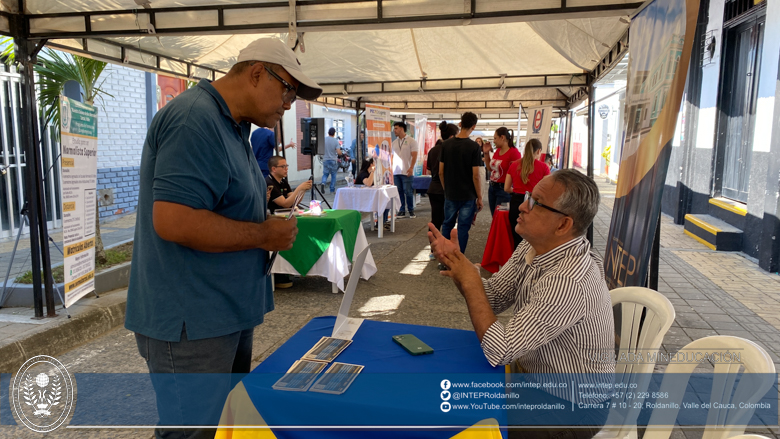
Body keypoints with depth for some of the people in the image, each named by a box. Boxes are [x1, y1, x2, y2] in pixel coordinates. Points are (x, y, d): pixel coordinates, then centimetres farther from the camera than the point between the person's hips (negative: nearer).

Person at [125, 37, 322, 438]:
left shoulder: (231, 126, 13)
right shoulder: (195, 119, -20)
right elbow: (173, 221, -29)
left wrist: (274, 221, 7)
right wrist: (264, 235, -18)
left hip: (228, 313, 10)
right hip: (191, 323, -10)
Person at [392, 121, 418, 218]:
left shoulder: (411, 141, -1)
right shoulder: (394, 142, 15)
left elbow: (414, 156, -6)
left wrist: (411, 168, -16)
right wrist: (391, 168, 9)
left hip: (406, 172, -5)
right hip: (396, 172, 5)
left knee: (408, 192, -4)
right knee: (399, 192, 4)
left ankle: (411, 211, 7)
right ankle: (402, 210, 12)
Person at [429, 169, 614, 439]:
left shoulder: (568, 282, -34)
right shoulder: (532, 249, -6)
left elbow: (498, 352, -30)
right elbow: (491, 300, 4)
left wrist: (471, 283, -21)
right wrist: (454, 259, -12)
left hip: (569, 408, -7)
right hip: (529, 374, 7)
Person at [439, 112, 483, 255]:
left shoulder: (446, 144, -1)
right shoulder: (474, 147, -13)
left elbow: (441, 172, 4)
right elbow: (476, 176, -14)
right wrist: (480, 197, -4)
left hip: (450, 195, 4)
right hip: (468, 196, -4)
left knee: (447, 225, 16)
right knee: (463, 228, 4)